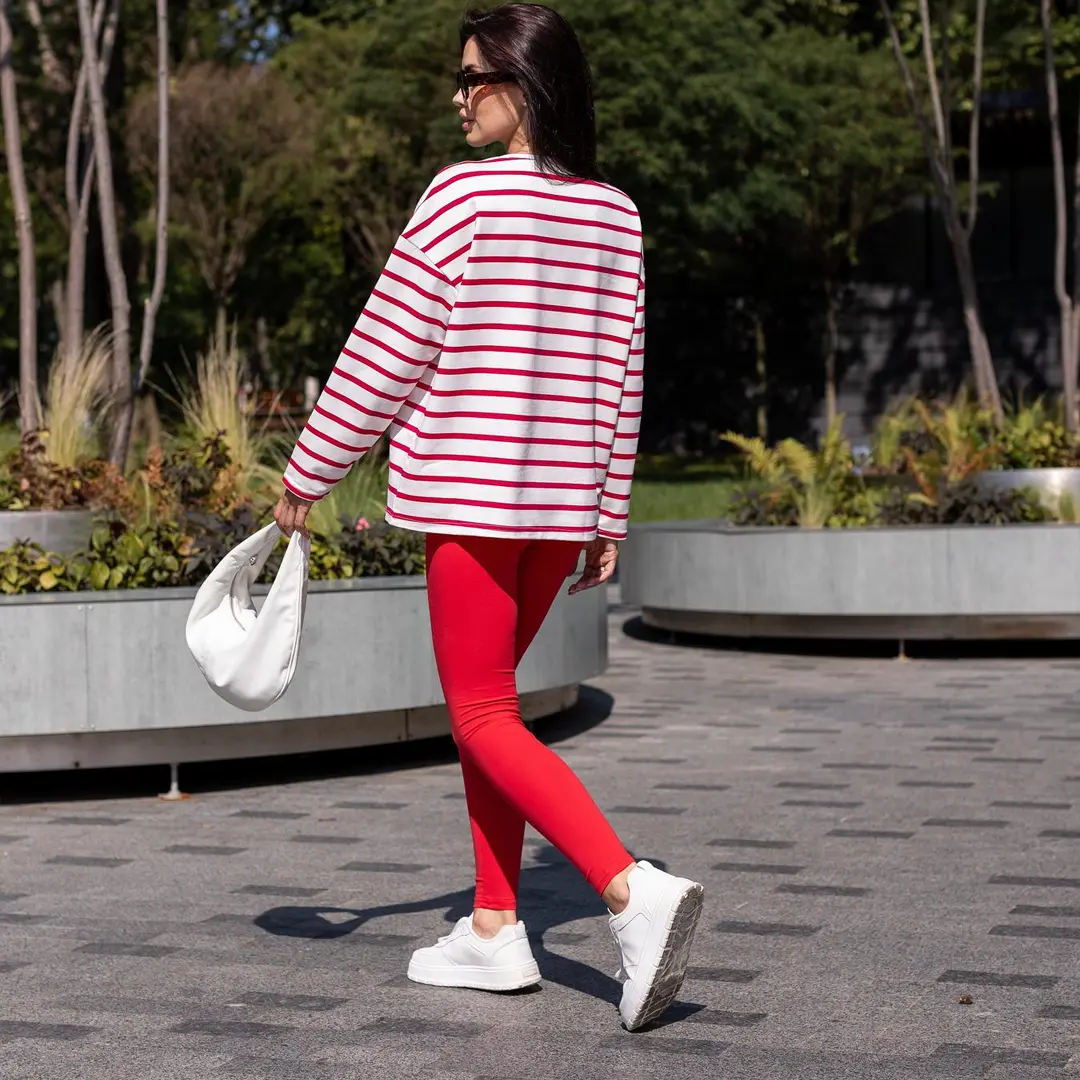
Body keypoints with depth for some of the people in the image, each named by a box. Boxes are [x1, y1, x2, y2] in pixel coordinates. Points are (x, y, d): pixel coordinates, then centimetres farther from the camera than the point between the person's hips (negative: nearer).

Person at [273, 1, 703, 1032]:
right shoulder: (616, 215, 8)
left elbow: (386, 351, -9)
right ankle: (494, 928, 20)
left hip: (471, 490, -7)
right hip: (564, 498, 7)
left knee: (483, 715, 0)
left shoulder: (464, 195, -11)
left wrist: (307, 474, 0)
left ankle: (633, 889, -18)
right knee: (485, 698, 18)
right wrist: (607, 516, 17)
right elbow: (622, 377, 10)